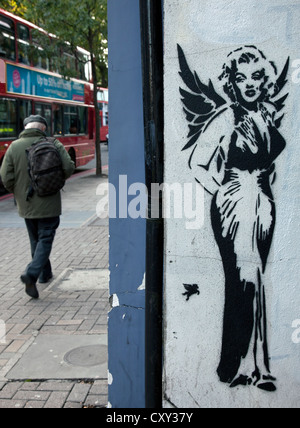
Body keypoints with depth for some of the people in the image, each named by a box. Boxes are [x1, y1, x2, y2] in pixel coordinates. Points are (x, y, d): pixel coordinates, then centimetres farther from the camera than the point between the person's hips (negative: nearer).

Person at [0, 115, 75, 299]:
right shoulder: (53, 144, -7)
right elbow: (69, 167, -12)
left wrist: (18, 192, 11)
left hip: (26, 205, 3)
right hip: (49, 204, -3)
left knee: (36, 240, 19)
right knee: (45, 239, 3)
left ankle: (45, 274, 31)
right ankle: (31, 274, -16)